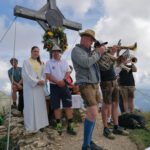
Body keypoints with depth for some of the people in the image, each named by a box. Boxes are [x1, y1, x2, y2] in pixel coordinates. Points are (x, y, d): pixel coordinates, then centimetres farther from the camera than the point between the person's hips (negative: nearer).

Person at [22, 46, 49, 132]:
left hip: (40, 86, 6)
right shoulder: (26, 62, 1)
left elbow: (43, 73, 12)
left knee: (40, 105, 6)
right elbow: (26, 74, -9)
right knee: (31, 106, -6)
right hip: (30, 86, -5)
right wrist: (36, 81, -16)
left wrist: (42, 80, -9)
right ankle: (32, 126, -1)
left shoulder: (41, 63, 18)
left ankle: (39, 123, 14)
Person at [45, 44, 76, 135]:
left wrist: (63, 80, -12)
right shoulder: (49, 63, 1)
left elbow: (68, 72, 6)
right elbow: (48, 75, -7)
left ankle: (70, 126, 4)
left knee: (68, 105, -2)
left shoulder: (64, 62, 10)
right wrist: (57, 82, -17)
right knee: (56, 107, 4)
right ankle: (59, 125, 16)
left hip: (64, 85, 2)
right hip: (54, 86, -2)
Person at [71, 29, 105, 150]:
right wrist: (98, 53, -10)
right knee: (93, 113, -17)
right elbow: (87, 63, -22)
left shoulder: (89, 51, 18)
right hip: (86, 85, -9)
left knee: (94, 113, 9)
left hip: (95, 84, 9)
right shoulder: (76, 50, -7)